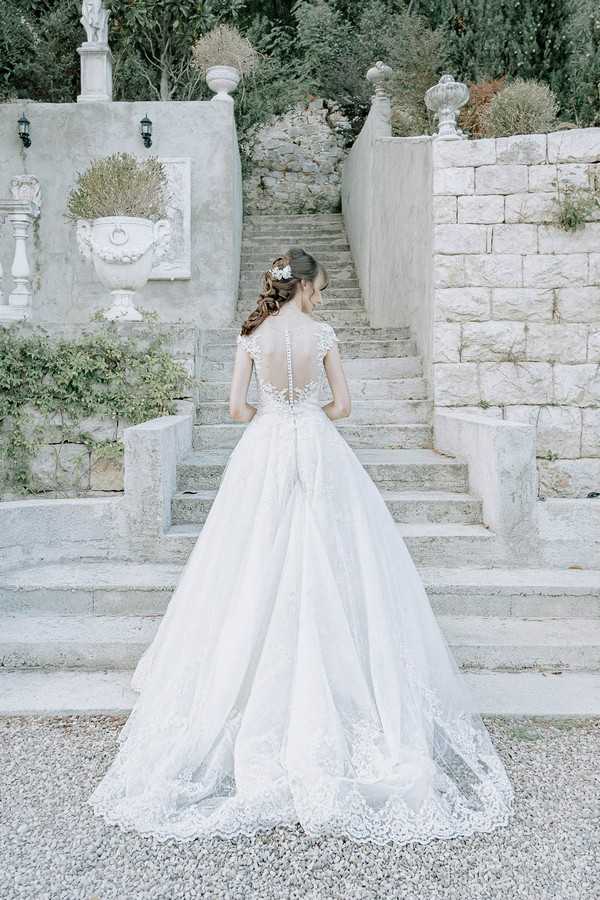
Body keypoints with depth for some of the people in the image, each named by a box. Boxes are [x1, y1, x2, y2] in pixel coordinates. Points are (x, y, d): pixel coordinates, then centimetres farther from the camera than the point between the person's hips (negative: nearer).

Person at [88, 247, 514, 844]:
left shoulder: (252, 334, 1)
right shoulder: (321, 333, -3)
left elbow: (236, 407, -2)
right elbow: (342, 405, 0)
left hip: (262, 456, 2)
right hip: (318, 456, -2)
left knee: (258, 573, 7)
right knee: (324, 571, 5)